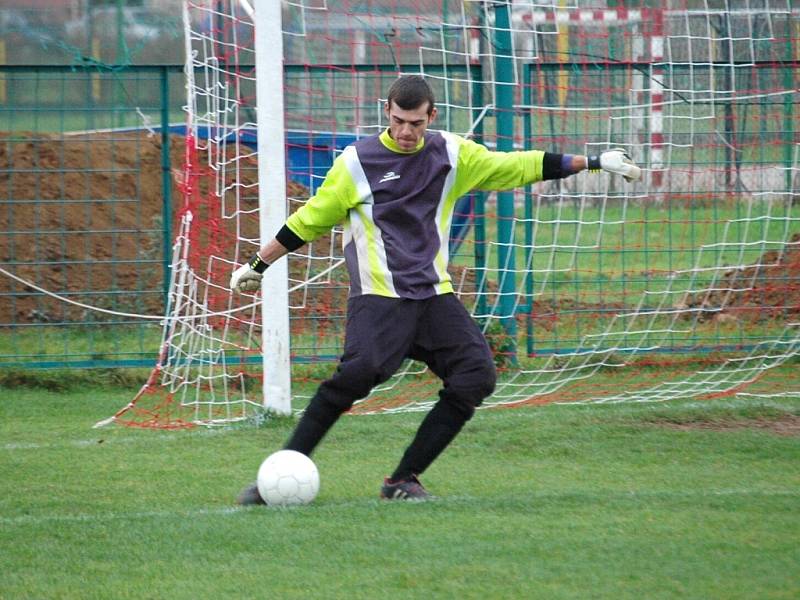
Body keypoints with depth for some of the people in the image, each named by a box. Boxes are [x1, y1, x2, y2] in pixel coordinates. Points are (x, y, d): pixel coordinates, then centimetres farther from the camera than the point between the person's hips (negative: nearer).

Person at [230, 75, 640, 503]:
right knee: (360, 370, -29)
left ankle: (403, 481, -4)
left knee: (477, 375, -13)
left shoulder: (452, 154, 10)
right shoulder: (356, 162, 1)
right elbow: (309, 221, 11)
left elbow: (519, 166, 18)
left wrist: (592, 163, 17)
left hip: (434, 294, 5)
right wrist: (258, 265, 14)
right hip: (379, 295, -5)